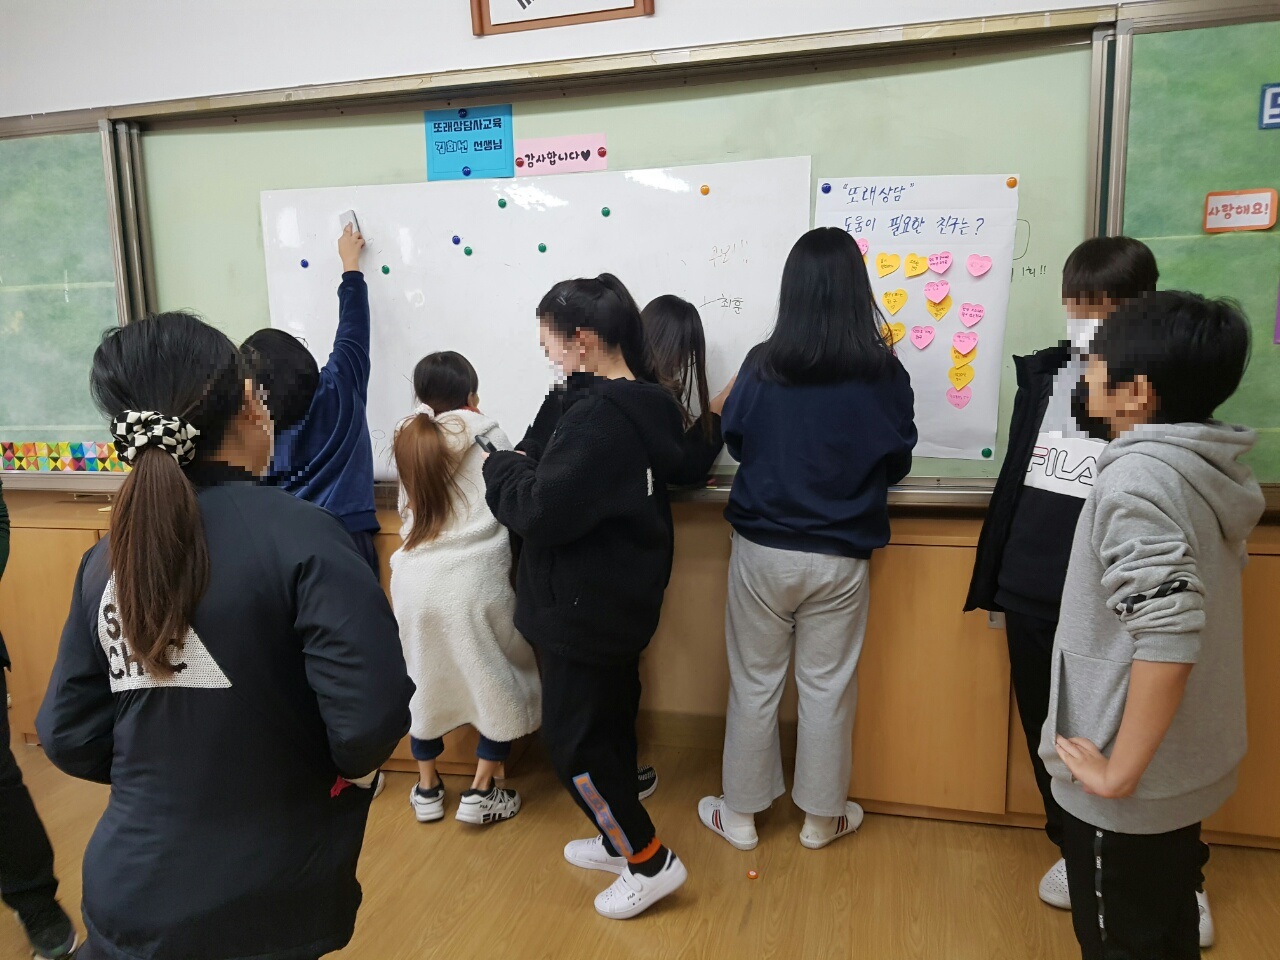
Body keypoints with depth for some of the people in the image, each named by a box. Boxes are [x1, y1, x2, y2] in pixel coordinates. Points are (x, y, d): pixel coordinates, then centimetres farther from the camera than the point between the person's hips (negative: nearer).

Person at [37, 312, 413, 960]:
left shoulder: (106, 559, -3)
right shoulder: (300, 536, -21)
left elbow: (69, 737, 1)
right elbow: (372, 718, -28)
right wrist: (348, 767, -6)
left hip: (131, 894, 3)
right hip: (267, 901, -3)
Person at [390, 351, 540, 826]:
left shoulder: (409, 441, 11)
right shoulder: (488, 436, 0)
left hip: (415, 582, 4)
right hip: (475, 583, -4)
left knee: (423, 681, 21)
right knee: (502, 683, 14)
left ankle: (427, 788, 31)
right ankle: (481, 791, 17)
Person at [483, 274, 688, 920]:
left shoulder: (597, 416, -25)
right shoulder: (644, 404, 4)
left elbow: (541, 509, -26)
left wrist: (501, 465, -9)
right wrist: (523, 461, -2)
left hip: (584, 607, -9)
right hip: (623, 599, 10)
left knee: (572, 741, 6)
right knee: (610, 722, 22)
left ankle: (651, 862, 17)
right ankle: (620, 841, 39)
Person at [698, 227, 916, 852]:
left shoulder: (763, 365, -11)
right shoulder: (884, 372, -10)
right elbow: (897, 463, 2)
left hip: (762, 550, 0)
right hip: (840, 557, 0)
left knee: (754, 684, 14)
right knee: (827, 687, 14)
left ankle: (741, 813, 29)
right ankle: (821, 817, 31)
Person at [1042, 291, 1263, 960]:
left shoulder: (1138, 478, -25)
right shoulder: (1211, 469, 2)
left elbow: (1167, 638, -31)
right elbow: (1193, 615, 11)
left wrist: (1118, 772, -23)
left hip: (1131, 784, -8)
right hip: (1188, 764, 8)